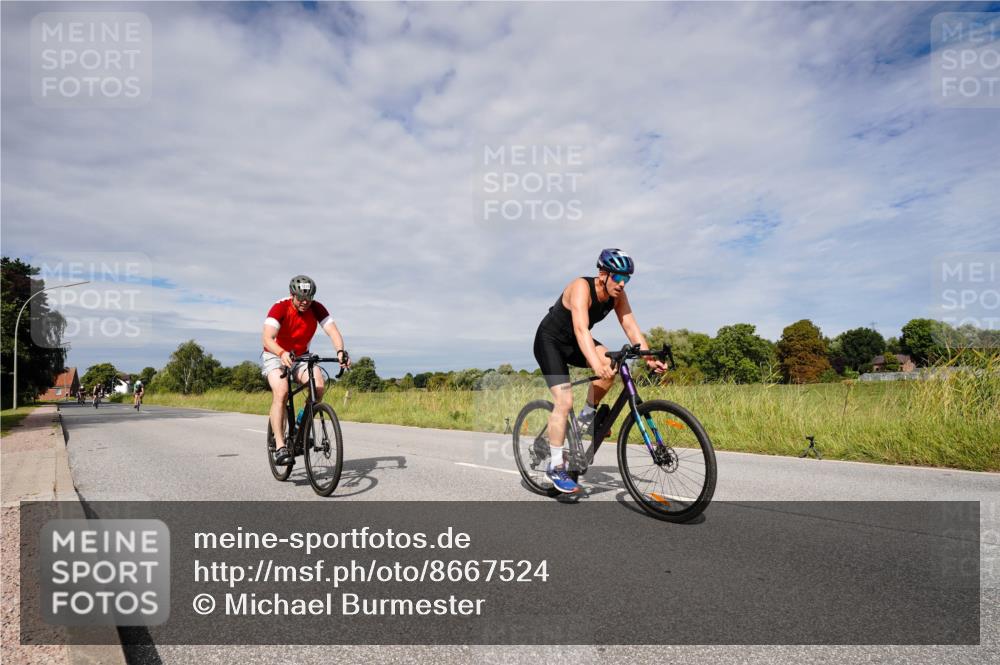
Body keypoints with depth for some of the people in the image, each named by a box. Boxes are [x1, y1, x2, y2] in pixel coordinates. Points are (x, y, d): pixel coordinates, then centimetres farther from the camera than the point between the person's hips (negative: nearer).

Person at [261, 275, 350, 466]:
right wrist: (282, 354, -55)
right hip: (275, 356, -3)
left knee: (318, 385, -25)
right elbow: (267, 338, -35)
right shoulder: (280, 308, -23)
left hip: (301, 357, 3)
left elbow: (333, 331, -23)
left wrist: (340, 351, -44)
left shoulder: (316, 308, -13)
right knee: (281, 392, -29)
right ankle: (280, 447, -26)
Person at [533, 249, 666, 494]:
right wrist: (596, 364, -56)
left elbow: (631, 327, -15)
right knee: (564, 401, -18)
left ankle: (587, 417, 0)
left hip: (573, 343, 6)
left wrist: (649, 358, -28)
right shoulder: (582, 287, -31)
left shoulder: (617, 295, -10)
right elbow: (581, 329, -43)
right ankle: (556, 467, -7)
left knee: (611, 364, -22)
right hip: (549, 341, -6)